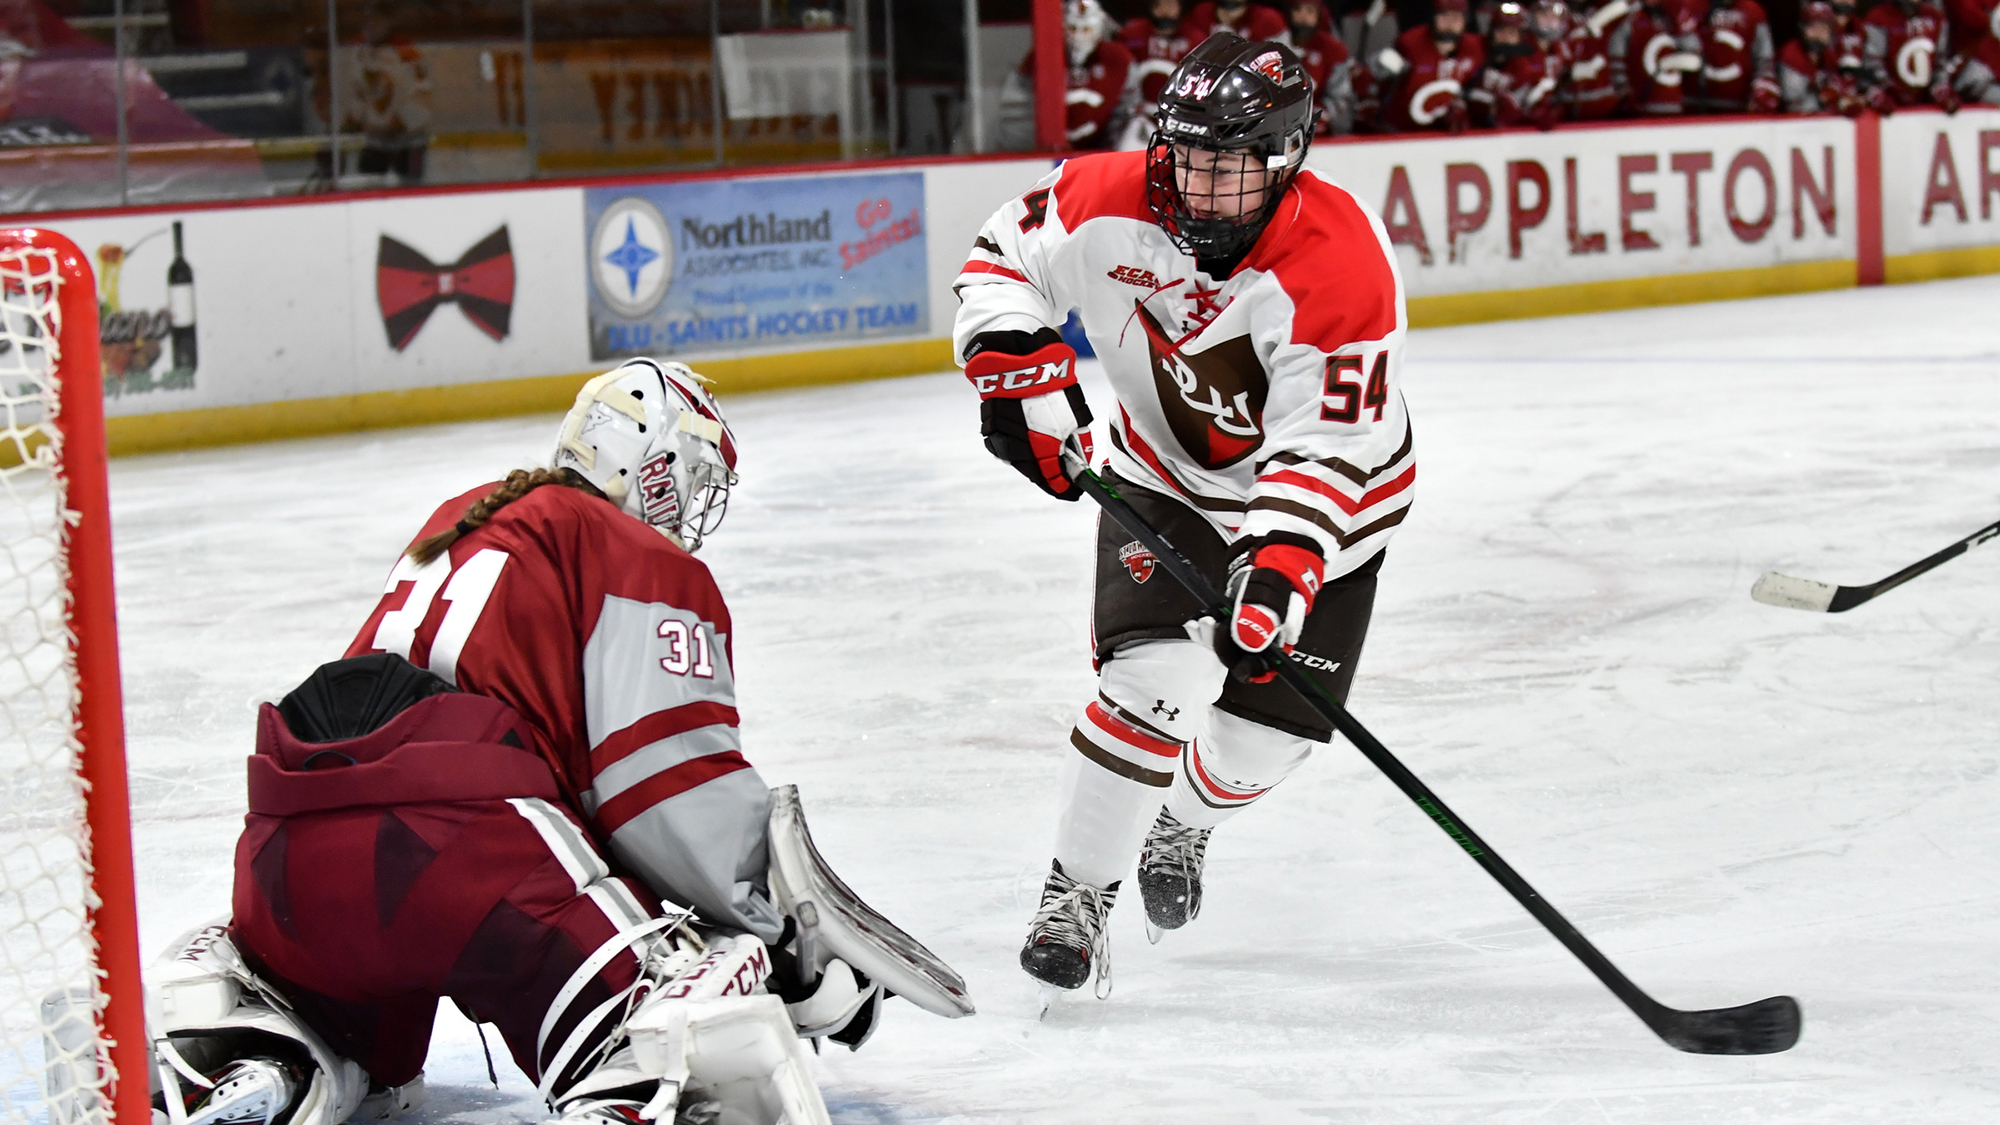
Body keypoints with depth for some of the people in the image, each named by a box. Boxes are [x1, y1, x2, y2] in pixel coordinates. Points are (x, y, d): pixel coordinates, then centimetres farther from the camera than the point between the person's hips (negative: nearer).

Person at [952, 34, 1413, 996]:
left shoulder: (1343, 265, -32)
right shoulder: (1110, 204, -22)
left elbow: (1322, 449, -34)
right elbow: (1006, 257, -3)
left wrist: (1278, 570, -46)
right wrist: (1021, 374, -17)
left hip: (1325, 496, -1)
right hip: (1166, 474, 1)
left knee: (1268, 725, 4)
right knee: (1156, 679, -21)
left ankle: (1180, 826, 40)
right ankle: (1075, 892, -6)